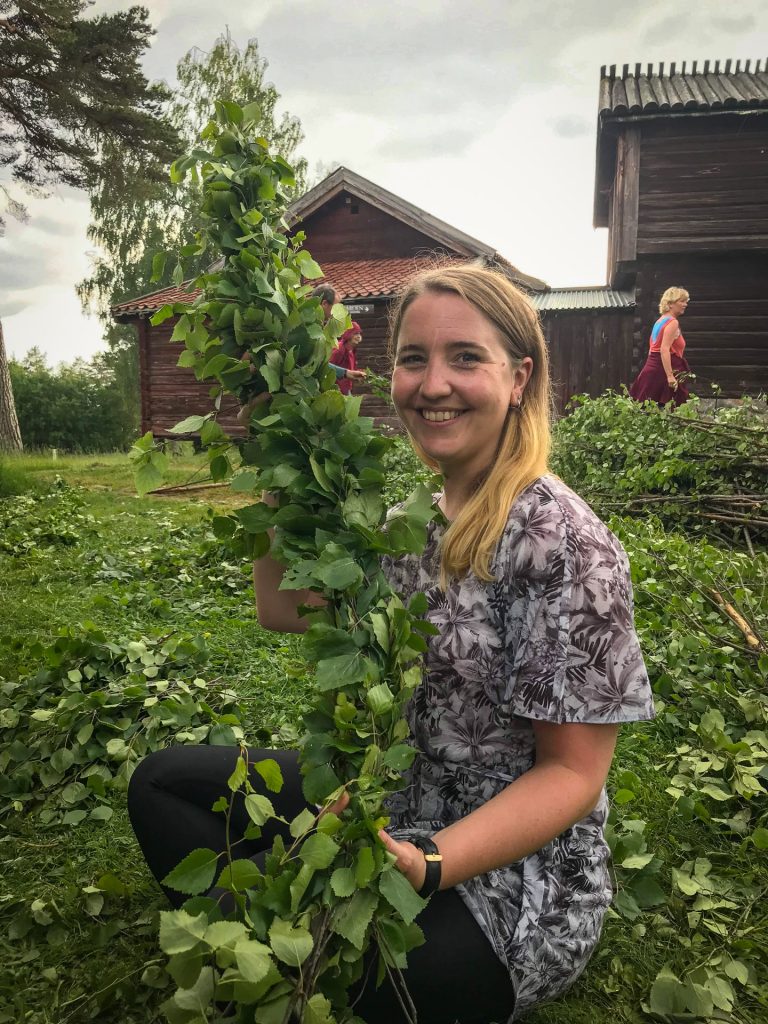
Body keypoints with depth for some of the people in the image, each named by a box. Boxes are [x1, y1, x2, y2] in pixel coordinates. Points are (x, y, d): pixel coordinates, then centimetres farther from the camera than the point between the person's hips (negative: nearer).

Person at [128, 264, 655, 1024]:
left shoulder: (562, 542, -22)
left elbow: (573, 773, -18)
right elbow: (283, 608, 5)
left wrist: (424, 865, -32)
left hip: (503, 870, -7)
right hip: (383, 804, 7)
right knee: (162, 782, 6)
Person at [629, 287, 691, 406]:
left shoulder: (660, 321, 18)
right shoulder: (673, 322, -10)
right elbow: (664, 350, -20)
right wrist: (670, 376, -25)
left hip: (652, 368, 9)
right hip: (663, 371, -9)